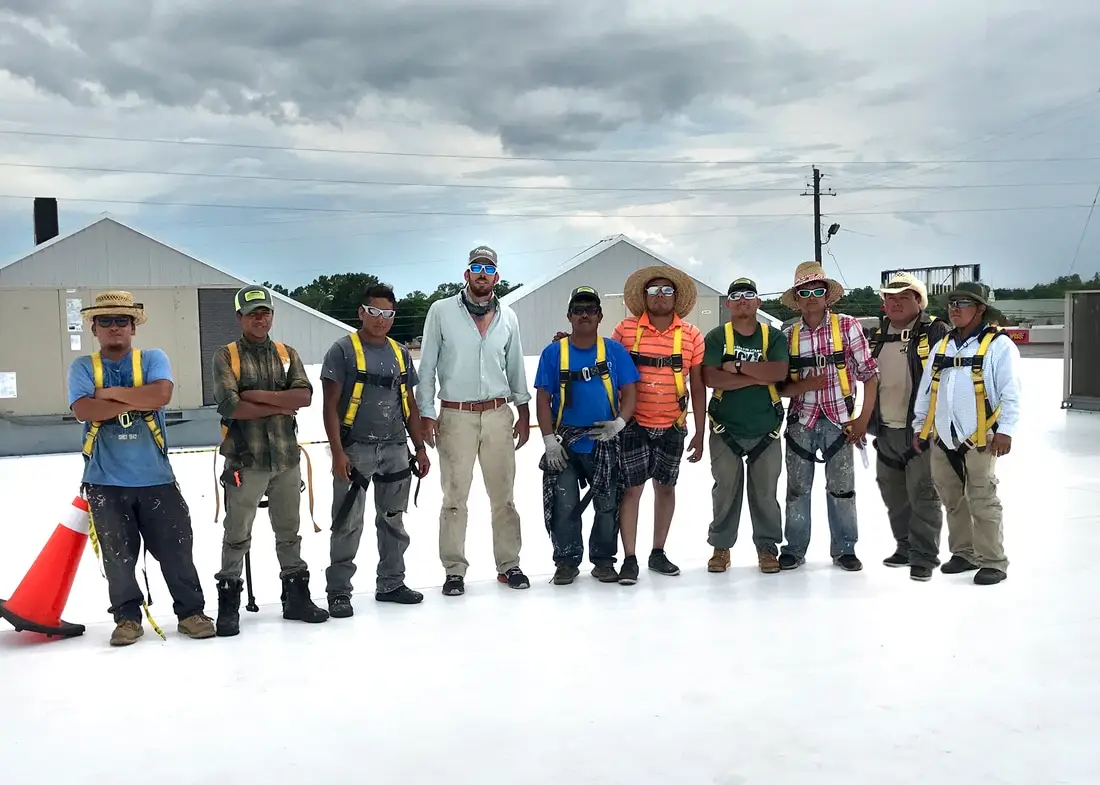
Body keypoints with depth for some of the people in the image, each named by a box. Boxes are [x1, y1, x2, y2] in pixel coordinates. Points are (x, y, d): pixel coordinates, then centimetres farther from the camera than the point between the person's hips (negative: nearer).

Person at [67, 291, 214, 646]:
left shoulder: (153, 359, 3)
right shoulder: (82, 367, 5)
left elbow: (161, 395, -18)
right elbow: (83, 410, -13)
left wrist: (111, 393, -12)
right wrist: (136, 401, -15)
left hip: (155, 477, 0)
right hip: (105, 481, 1)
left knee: (176, 548, 4)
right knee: (118, 555, 7)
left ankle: (191, 612, 16)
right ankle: (127, 617, 22)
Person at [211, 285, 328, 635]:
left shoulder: (288, 354, 9)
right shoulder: (226, 356, -2)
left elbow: (304, 396, -7)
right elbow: (229, 406, -17)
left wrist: (258, 396, -15)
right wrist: (279, 406, -12)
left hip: (286, 458, 4)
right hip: (245, 460, -4)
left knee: (289, 531, 14)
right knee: (237, 535, 4)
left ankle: (296, 597, 25)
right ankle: (228, 605, 15)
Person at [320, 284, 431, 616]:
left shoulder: (400, 354, 11)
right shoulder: (343, 350, -5)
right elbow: (330, 405, -9)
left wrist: (419, 448, 11)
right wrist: (337, 452, -16)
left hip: (395, 449, 5)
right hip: (355, 449, -5)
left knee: (393, 521, 13)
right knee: (348, 524, -2)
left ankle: (391, 584, 26)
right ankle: (339, 591, 10)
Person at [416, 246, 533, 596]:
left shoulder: (508, 317, 8)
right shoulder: (442, 311, -1)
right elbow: (427, 366, -1)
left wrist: (524, 411, 13)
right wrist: (426, 414, -5)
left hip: (499, 414, 3)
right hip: (456, 415, -2)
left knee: (503, 495, 7)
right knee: (455, 498, 2)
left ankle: (509, 564, 19)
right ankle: (454, 570, 12)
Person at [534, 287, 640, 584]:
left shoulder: (615, 351, 1)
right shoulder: (553, 353, 1)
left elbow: (630, 391, 1)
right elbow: (543, 398, -1)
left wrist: (619, 422, -16)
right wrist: (549, 440, -8)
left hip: (606, 445, 1)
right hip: (564, 446, 0)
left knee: (607, 505, 7)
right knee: (564, 506, 3)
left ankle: (604, 560, 23)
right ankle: (567, 560, 19)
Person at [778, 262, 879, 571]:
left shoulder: (847, 326, -5)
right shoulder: (789, 335, 2)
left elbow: (869, 374, -2)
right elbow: (780, 386, 5)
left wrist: (863, 420, -6)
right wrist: (804, 385, -16)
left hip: (839, 421, -2)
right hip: (801, 421, 2)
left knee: (842, 488, 6)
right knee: (797, 488, 8)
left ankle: (844, 549, 21)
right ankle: (794, 548, 21)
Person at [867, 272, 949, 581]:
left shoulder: (935, 332, -7)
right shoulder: (877, 337, 12)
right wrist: (869, 420, 19)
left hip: (921, 429, -6)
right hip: (885, 431, 7)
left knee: (922, 495, -2)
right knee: (894, 495, 15)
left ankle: (924, 556, 7)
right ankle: (905, 547, 29)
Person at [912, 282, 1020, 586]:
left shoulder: (999, 345, -5)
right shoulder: (942, 346, 14)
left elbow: (1010, 392, -10)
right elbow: (926, 389, 18)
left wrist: (1005, 430, -16)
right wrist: (920, 427, 17)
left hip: (979, 439, -6)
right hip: (943, 438, 6)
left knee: (983, 501, -3)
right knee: (953, 500, 13)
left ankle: (993, 562, 6)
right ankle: (963, 553, 26)